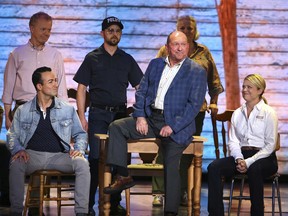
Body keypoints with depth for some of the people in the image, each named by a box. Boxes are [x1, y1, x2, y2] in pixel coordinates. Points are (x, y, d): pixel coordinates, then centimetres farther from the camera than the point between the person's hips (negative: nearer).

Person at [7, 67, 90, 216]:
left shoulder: (68, 110, 12)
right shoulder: (23, 111, 11)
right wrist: (18, 150, -10)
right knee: (16, 164, -35)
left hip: (59, 155, 1)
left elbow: (80, 134, 16)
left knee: (82, 164, -30)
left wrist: (79, 149, -5)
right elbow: (12, 135, 12)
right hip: (32, 154, -1)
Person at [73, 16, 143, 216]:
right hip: (98, 114, -2)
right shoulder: (92, 58, 5)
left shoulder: (127, 60, 11)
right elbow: (81, 89, 4)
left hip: (120, 113, 2)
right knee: (96, 158, -7)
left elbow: (140, 87, 10)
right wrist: (82, 117, -5)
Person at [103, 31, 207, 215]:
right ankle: (123, 177, -9)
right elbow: (141, 91, 12)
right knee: (116, 127, -10)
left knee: (171, 169, -11)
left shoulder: (197, 72, -3)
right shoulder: (155, 64, 13)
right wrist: (140, 116, -5)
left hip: (175, 125, -5)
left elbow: (195, 104, -10)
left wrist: (173, 126, -17)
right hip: (150, 118, 5)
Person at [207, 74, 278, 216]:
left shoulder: (268, 113, 0)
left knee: (254, 169, -40)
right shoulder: (237, 113, 16)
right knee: (214, 167, -23)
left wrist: (248, 162, -16)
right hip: (241, 155, 5)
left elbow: (270, 145, -6)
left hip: (264, 158, -5)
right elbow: (233, 141, 11)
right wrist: (239, 159, -11)